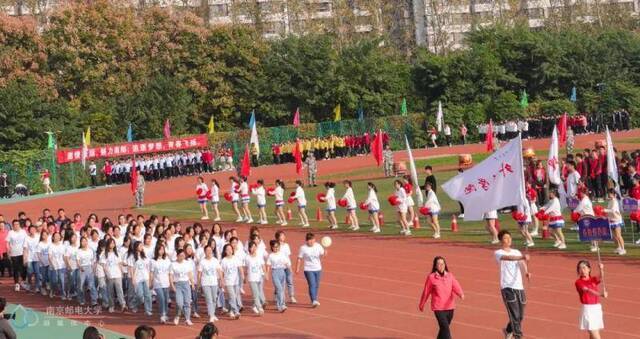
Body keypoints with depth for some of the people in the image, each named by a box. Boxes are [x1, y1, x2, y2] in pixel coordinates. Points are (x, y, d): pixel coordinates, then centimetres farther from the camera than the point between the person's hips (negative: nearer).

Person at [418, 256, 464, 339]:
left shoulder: (450, 276, 3)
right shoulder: (431, 277, -6)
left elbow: (456, 286, -12)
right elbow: (426, 292, 4)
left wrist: (461, 294, -34)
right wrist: (421, 305, 15)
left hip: (449, 307, 4)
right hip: (438, 308, -4)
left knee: (444, 329, 17)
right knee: (445, 328, -16)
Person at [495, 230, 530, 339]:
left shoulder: (516, 252, 15)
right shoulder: (498, 253, -1)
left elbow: (521, 264, -4)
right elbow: (508, 258, -23)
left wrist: (526, 272, -27)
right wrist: (522, 257, -40)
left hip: (519, 287, 5)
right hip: (507, 287, -5)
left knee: (520, 316, 12)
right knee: (515, 315, -13)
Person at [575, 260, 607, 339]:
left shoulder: (593, 279, 8)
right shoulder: (578, 282, -6)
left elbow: (601, 278, -15)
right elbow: (588, 291, -22)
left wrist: (601, 269, -38)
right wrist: (600, 294, -39)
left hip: (597, 308, 5)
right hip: (587, 309, -5)